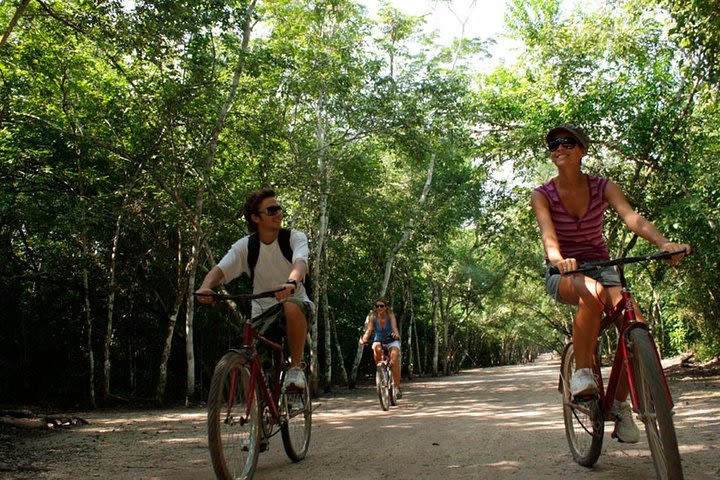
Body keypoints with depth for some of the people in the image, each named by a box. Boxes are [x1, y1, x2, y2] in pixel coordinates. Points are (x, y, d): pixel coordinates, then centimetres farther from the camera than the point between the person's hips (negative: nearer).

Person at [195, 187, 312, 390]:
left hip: (294, 300, -2)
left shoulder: (295, 237, -10)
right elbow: (220, 269, -18)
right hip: (262, 310, 2)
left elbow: (300, 262, -30)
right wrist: (205, 287, -42)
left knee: (292, 307, -37)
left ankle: (296, 367, -19)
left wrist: (291, 283, -54)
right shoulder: (245, 246, -5)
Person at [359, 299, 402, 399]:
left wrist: (396, 334, -56)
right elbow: (368, 330, -25)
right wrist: (363, 339, -45)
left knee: (394, 360, -27)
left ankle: (397, 388, -16)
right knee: (376, 348, -36)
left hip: (392, 341, -1)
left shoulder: (390, 315, -19)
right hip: (379, 341, 1)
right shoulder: (373, 317, -15)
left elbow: (394, 327, -33)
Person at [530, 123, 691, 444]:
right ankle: (582, 372, -23)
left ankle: (619, 403, -2)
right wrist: (557, 258, -49)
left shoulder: (602, 187, -2)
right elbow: (547, 231, -26)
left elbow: (631, 217, -19)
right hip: (563, 272, -3)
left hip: (600, 266, 3)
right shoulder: (542, 195, -7)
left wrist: (663, 242, -39)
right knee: (591, 293, -39)